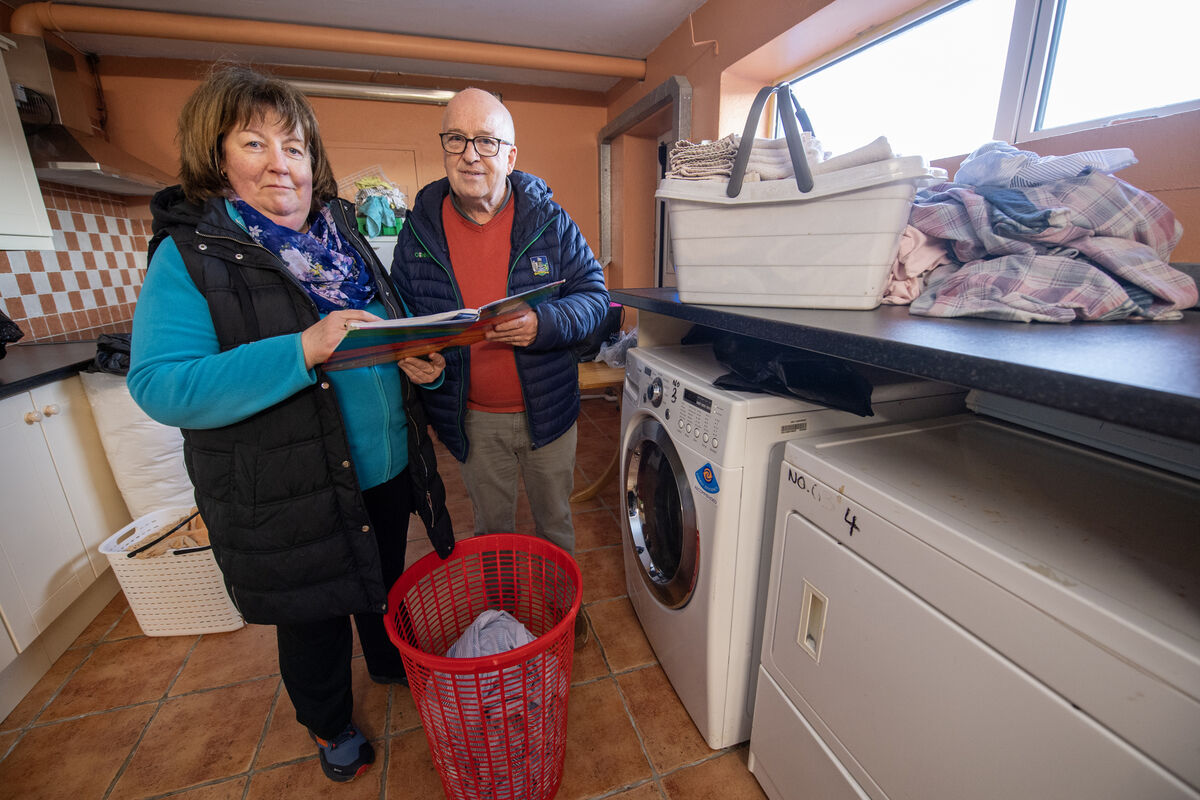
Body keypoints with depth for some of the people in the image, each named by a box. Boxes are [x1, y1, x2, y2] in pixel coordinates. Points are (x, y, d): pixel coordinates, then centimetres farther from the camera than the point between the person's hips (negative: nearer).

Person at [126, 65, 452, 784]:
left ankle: (393, 665, 58)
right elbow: (159, 386, -19)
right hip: (286, 500, -4)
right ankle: (331, 725, 50)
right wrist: (301, 351, -32)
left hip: (387, 474, 5)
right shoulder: (188, 255, -10)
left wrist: (422, 361, -11)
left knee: (387, 589, 27)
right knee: (314, 621, 20)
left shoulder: (346, 239, 6)